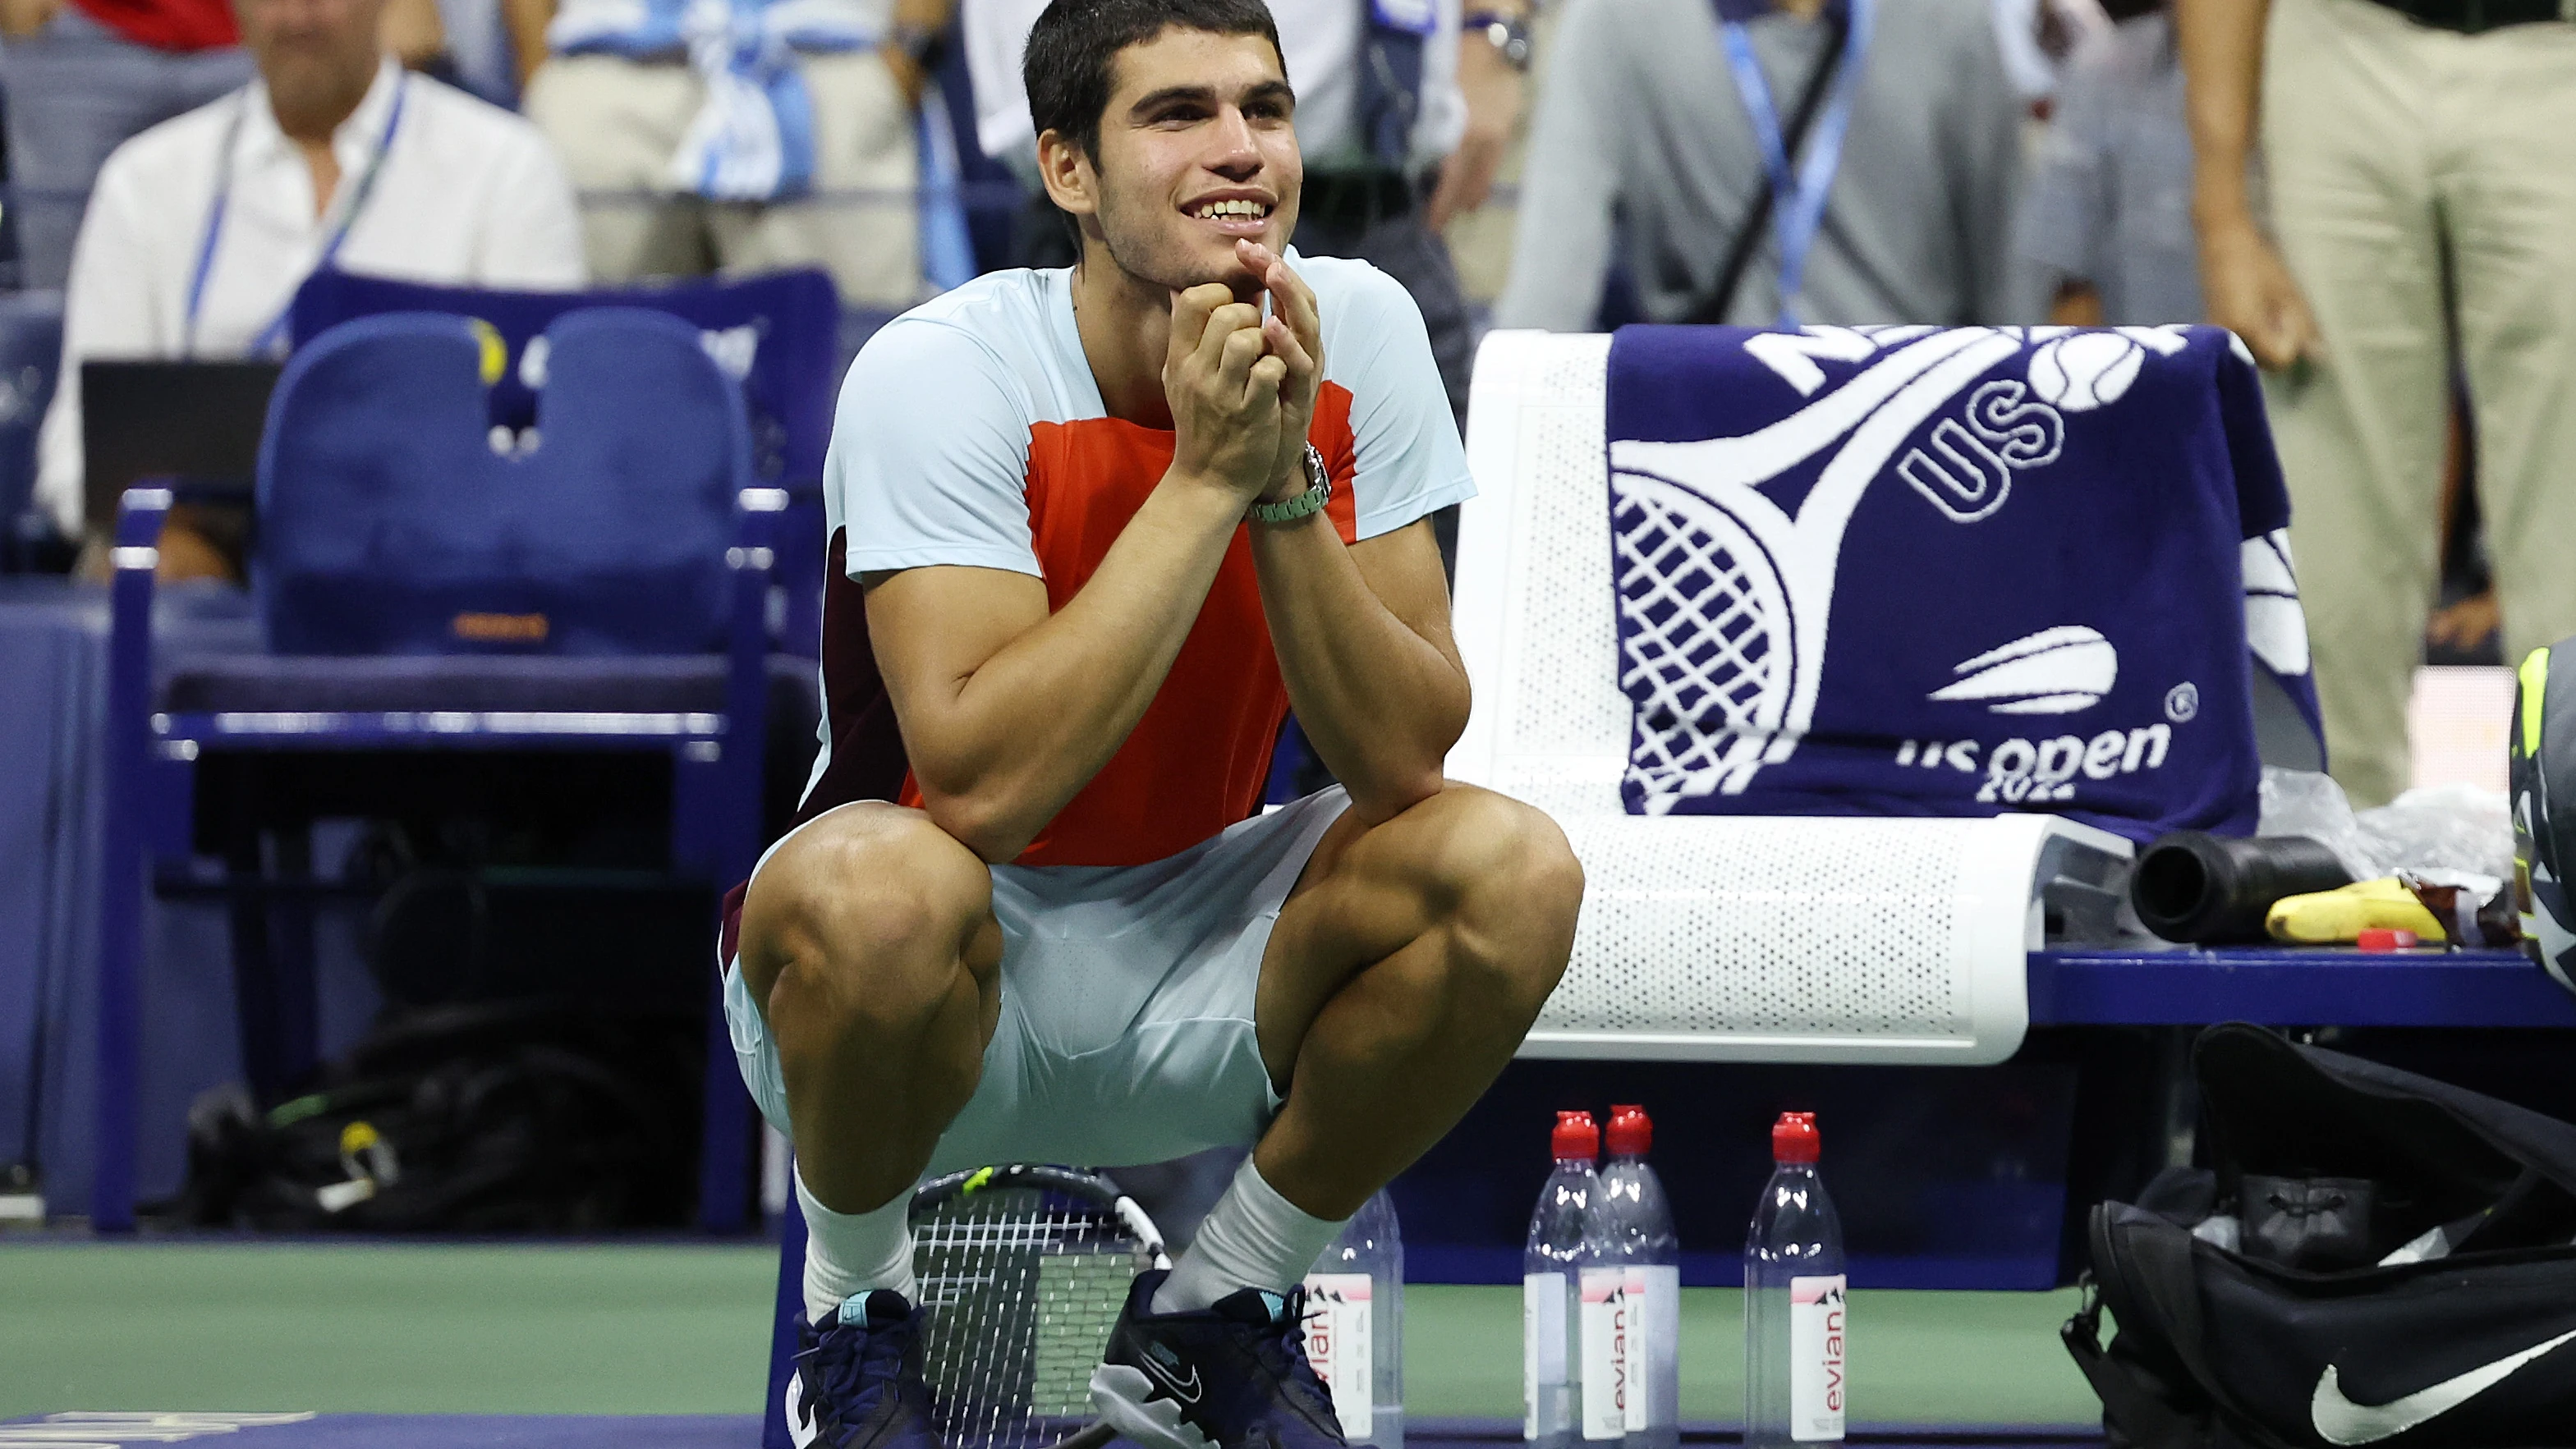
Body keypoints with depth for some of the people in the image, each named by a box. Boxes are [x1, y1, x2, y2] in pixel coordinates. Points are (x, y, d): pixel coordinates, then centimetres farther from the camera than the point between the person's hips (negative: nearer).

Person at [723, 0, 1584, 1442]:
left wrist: (1286, 480, -27)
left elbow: (1404, 756, -14)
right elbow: (978, 784, -33)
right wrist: (1205, 475, -31)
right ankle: (857, 1310, -6)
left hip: (1187, 974, 4)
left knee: (1511, 871, -20)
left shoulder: (1354, 333, -8)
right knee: (880, 885, -38)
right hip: (947, 990, -4)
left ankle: (1218, 1314, 2)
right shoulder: (941, 373, -21)